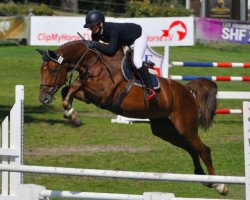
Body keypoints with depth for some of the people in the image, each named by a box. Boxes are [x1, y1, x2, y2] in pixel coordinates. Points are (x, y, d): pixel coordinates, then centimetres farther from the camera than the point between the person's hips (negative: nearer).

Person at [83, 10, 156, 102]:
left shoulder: (112, 29, -42)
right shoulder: (96, 33, -20)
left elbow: (110, 50, -50)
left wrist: (95, 44, -50)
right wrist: (89, 44, -30)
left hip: (138, 35, -9)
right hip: (124, 40, 9)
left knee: (137, 61, -27)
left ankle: (150, 89, -20)